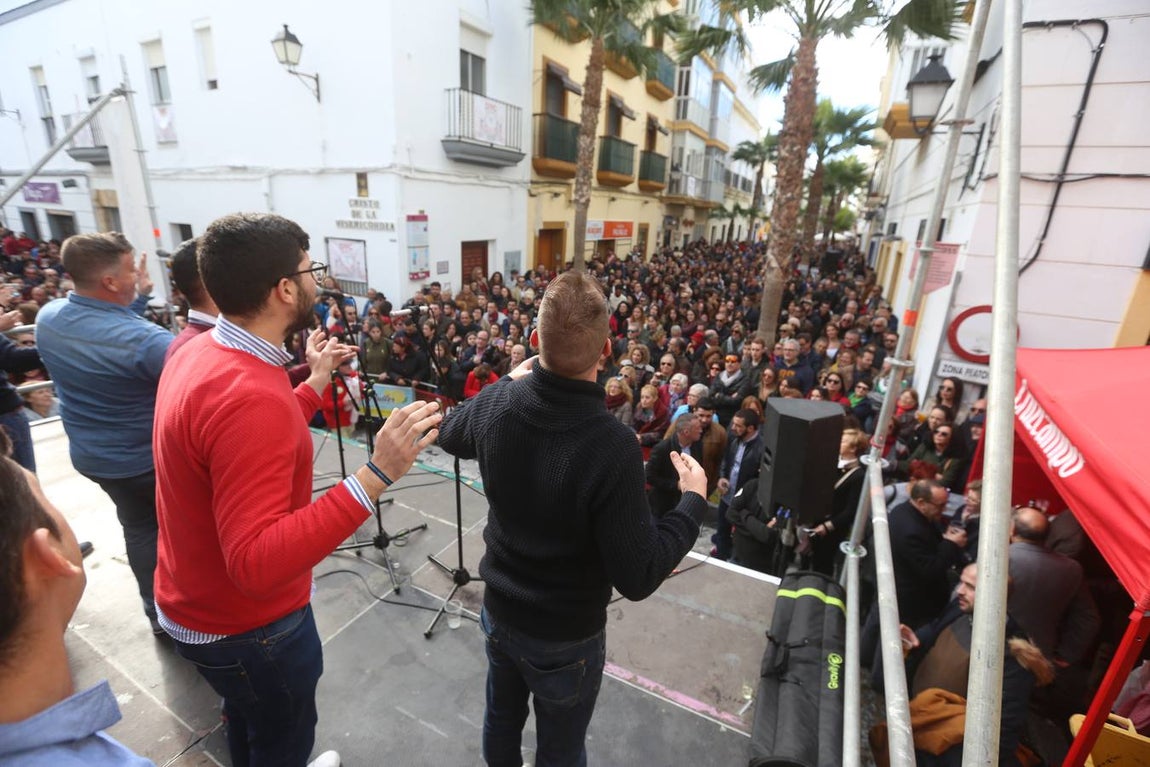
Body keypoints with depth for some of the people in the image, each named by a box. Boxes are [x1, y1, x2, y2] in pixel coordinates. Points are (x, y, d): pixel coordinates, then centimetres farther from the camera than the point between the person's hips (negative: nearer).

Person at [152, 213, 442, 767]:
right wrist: (375, 476, -44)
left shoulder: (199, 352, -4)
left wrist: (316, 382, 11)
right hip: (246, 626, -8)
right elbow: (256, 563, -38)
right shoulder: (251, 395, -36)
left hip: (199, 602, 9)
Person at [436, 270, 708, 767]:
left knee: (502, 718, 30)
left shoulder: (497, 402, -19)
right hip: (566, 636, -4)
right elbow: (638, 578, -25)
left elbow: (449, 435, 5)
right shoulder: (613, 446, -34)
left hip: (498, 610, 5)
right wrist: (693, 501, -13)